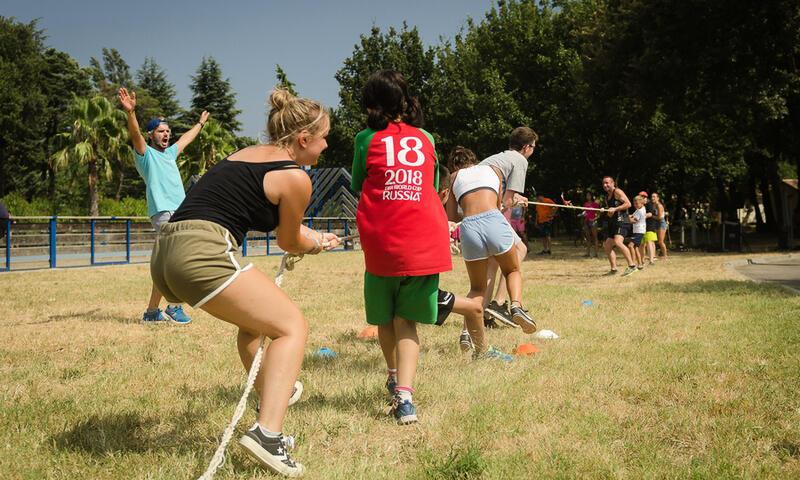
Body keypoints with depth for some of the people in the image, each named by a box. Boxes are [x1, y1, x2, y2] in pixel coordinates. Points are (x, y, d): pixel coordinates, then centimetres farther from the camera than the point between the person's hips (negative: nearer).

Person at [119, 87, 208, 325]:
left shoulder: (169, 152, 24)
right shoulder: (145, 153, 2)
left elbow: (185, 139, 42)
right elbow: (135, 134, -17)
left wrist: (200, 123, 57)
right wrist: (130, 111, -35)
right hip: (163, 213, -8)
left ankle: (152, 312, 12)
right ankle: (174, 306, -9)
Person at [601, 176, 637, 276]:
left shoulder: (617, 192, -4)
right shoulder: (607, 197, 23)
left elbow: (628, 204, -15)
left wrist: (615, 209, -19)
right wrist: (609, 213, 11)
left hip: (622, 222, -10)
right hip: (614, 223, 10)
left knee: (618, 242, -28)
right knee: (607, 246, 8)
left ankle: (632, 266, -29)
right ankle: (613, 269, 11)